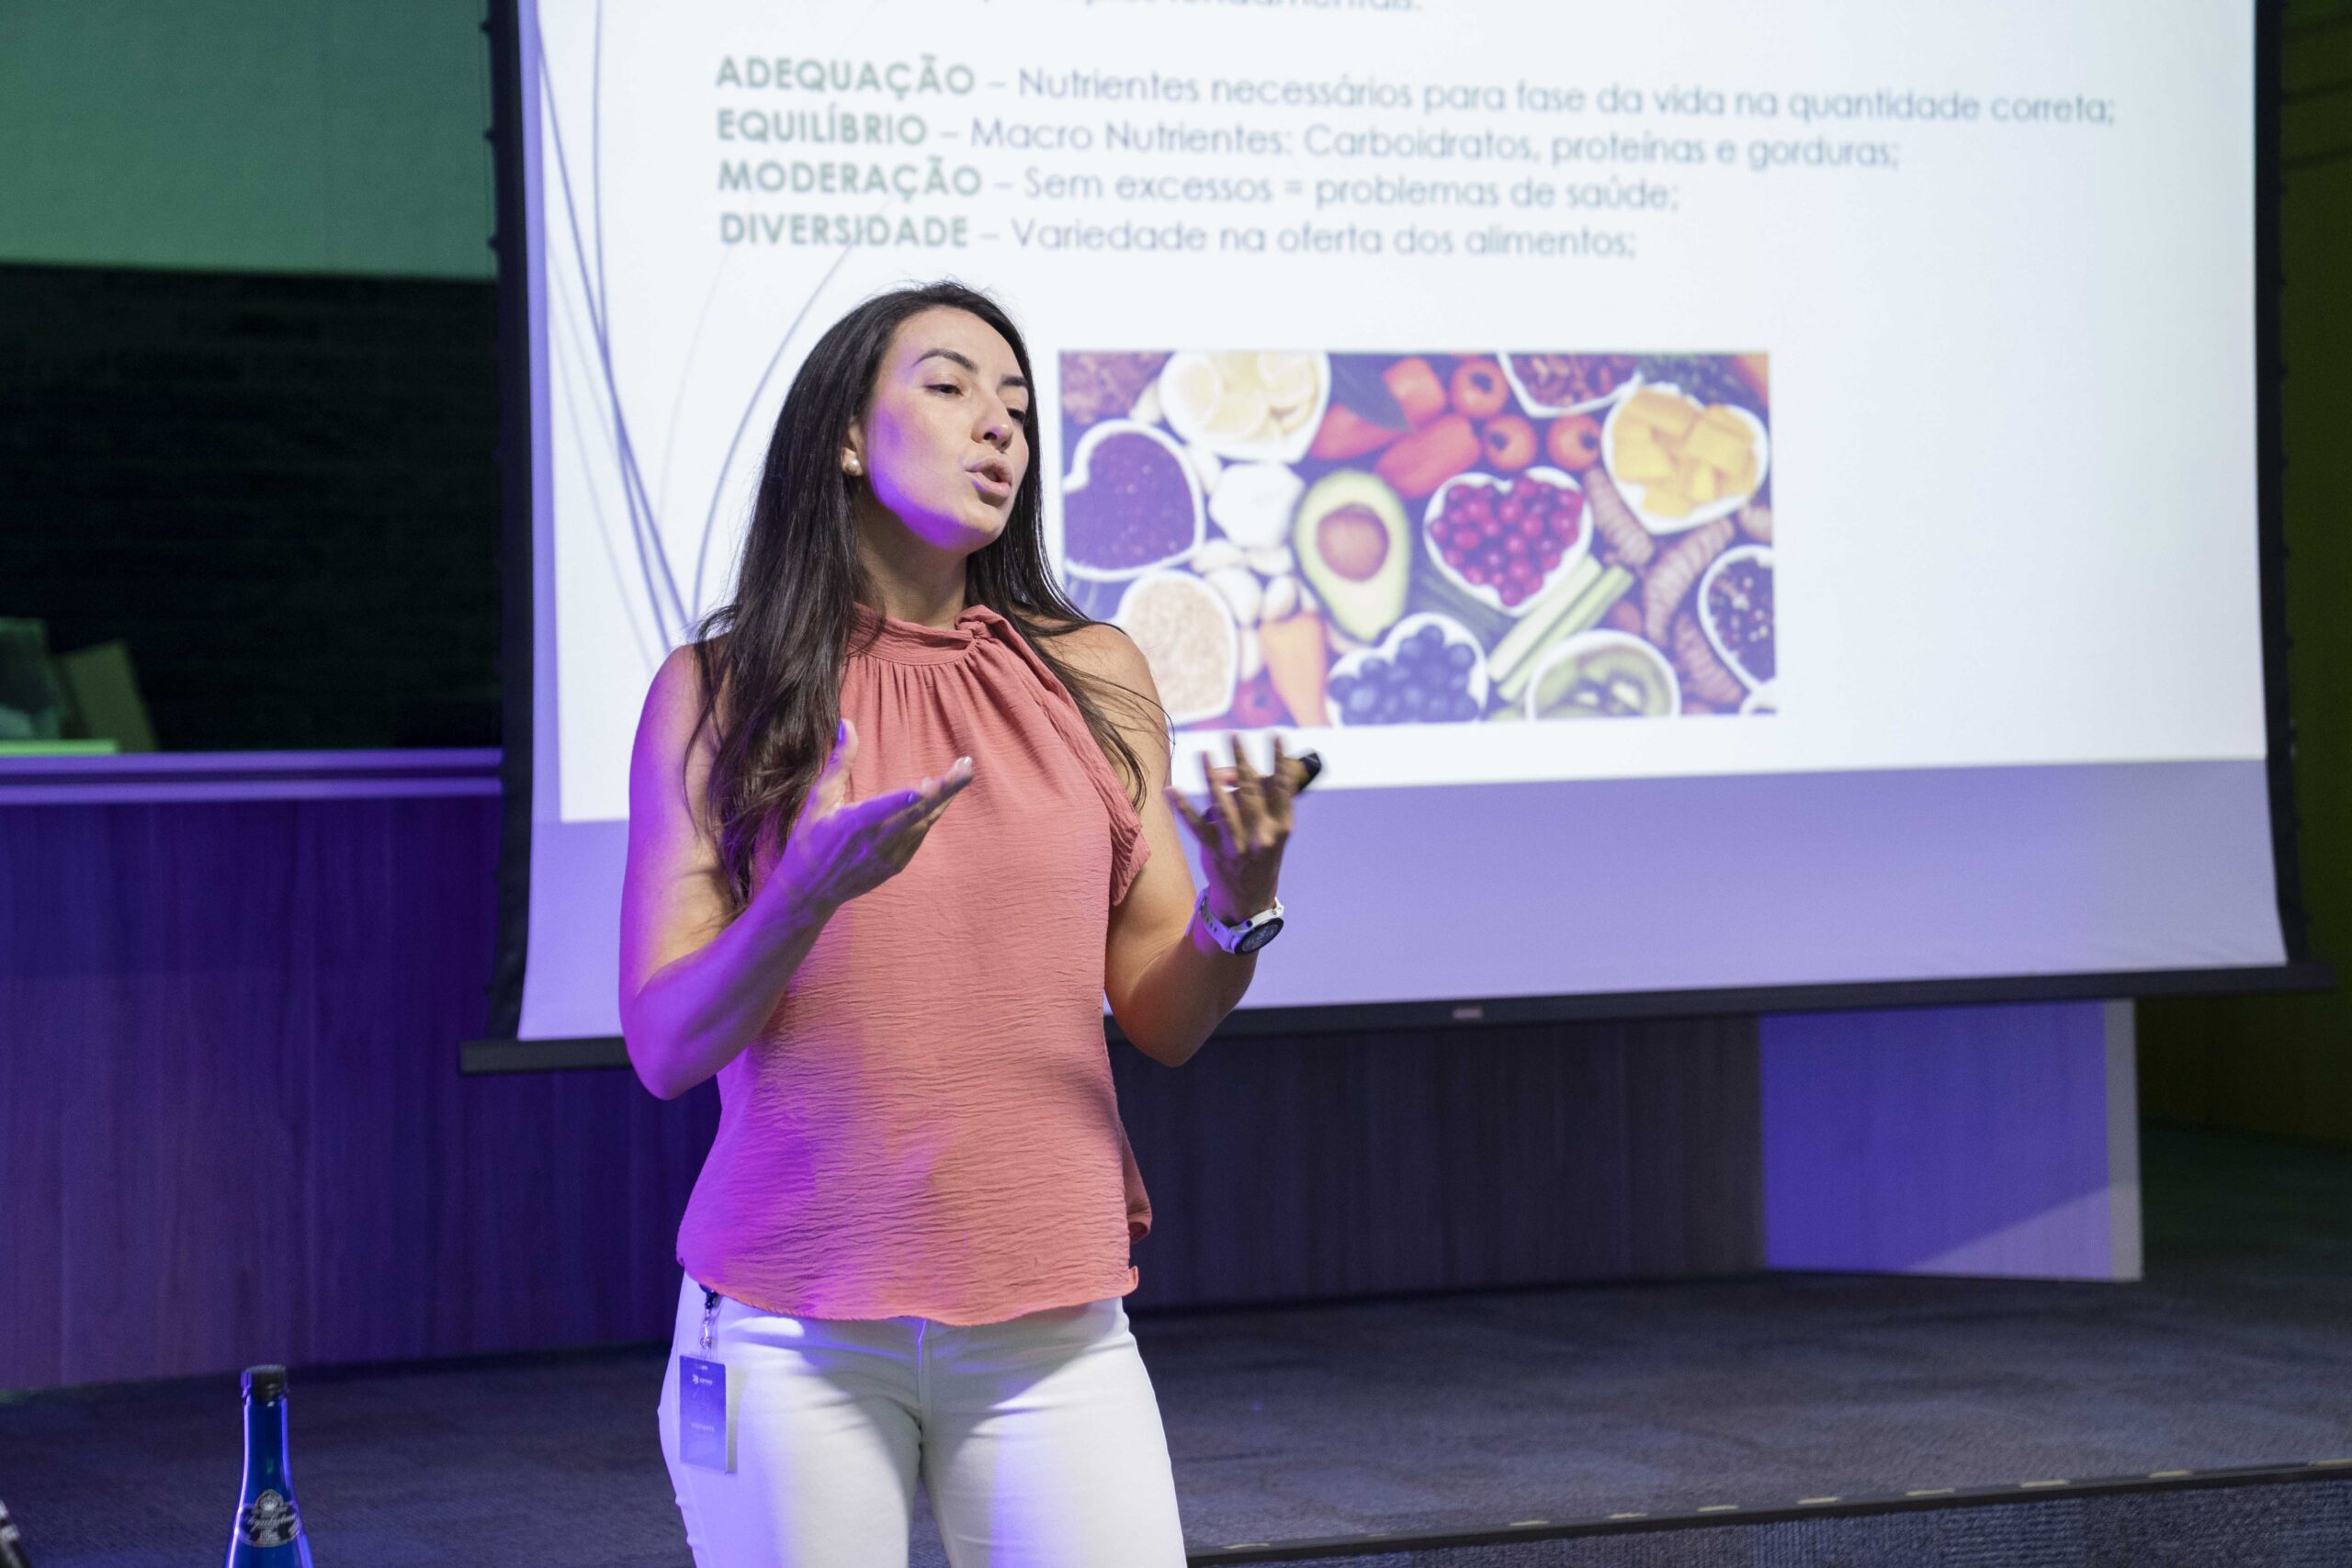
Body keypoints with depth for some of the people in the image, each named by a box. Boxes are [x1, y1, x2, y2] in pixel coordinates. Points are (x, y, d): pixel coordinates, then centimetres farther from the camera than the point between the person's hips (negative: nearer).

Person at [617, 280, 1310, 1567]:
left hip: (1053, 1327, 2)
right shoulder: (716, 691, 1)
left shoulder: (1093, 679, 7)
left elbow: (1165, 1022, 8)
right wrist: (814, 888, -20)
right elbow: (664, 1050, -4)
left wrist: (1240, 905, -12)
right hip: (791, 1334, -2)